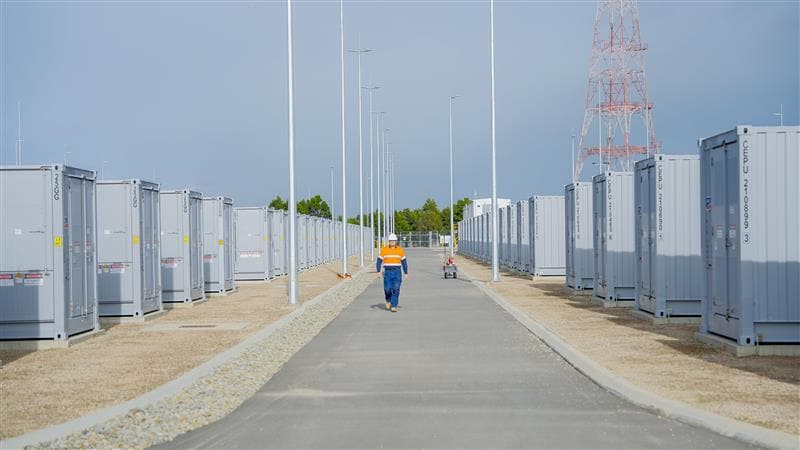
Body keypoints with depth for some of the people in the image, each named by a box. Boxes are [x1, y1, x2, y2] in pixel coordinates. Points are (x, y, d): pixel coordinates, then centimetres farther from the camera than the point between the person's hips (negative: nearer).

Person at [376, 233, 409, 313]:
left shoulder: (400, 250, 4)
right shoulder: (384, 250, 1)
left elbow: (404, 262, 9)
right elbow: (379, 261, 3)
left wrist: (406, 273, 7)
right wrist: (378, 271, -7)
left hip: (397, 272, 0)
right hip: (387, 272, 0)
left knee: (396, 289, -9)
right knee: (387, 289, -4)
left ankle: (394, 306, -6)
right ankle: (388, 300, 28)